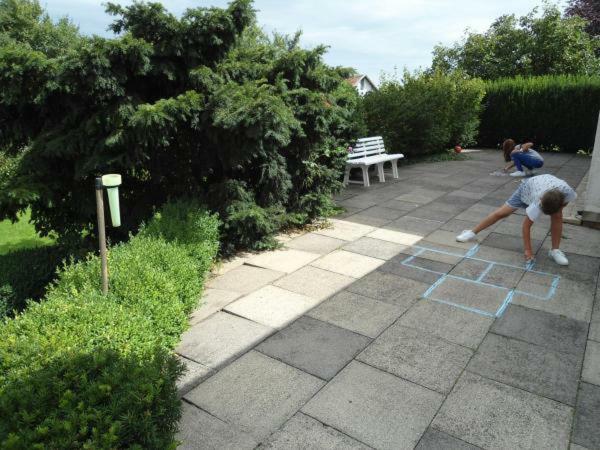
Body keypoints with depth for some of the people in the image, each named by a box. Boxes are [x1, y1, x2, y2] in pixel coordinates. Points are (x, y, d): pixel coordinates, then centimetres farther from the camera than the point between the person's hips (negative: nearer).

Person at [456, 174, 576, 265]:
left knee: (557, 217, -21)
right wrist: (528, 249, -35)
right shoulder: (538, 201, -45)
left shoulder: (567, 190, -41)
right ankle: (472, 233, 6)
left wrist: (557, 210, -18)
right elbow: (526, 224, -36)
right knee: (501, 212, -4)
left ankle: (555, 250, -6)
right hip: (528, 186, -2)